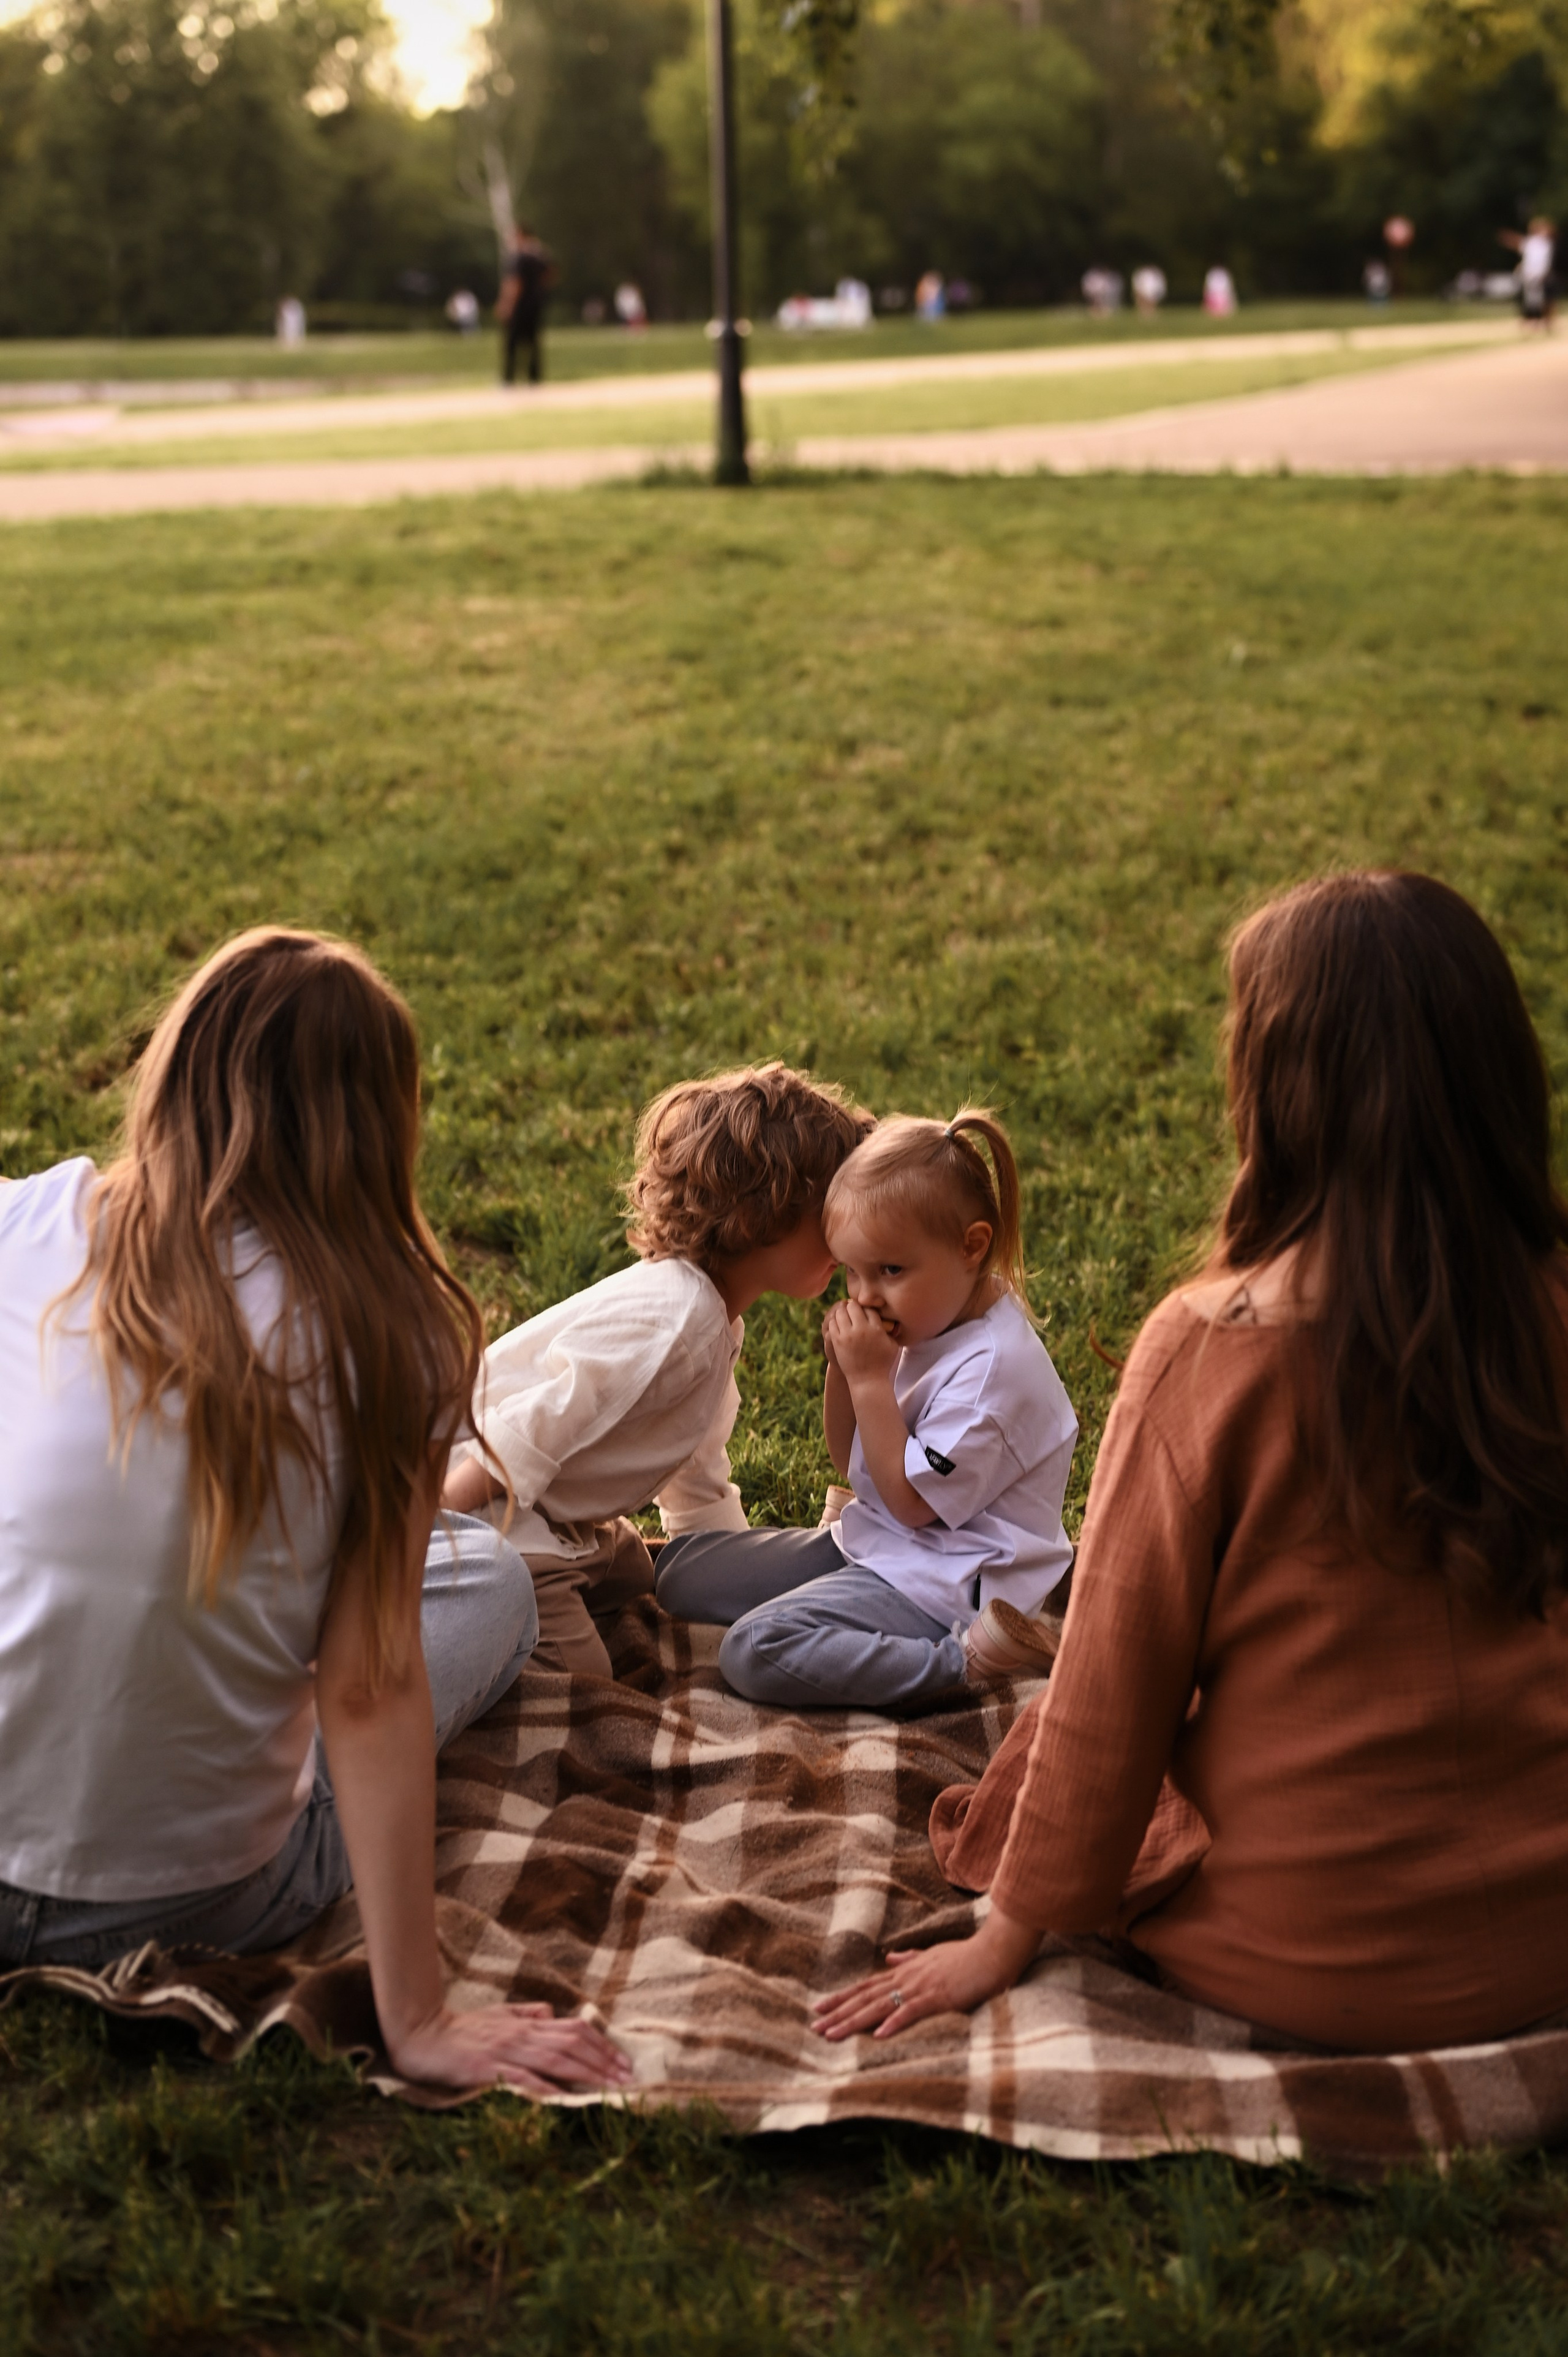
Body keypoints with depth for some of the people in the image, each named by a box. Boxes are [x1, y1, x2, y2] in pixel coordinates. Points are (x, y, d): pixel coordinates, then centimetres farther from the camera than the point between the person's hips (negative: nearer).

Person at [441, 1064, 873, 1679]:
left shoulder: (712, 1317, 6)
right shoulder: (672, 1317, -27)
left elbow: (698, 1484, 19)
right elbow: (529, 1433, -29)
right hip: (485, 1507, -10)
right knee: (576, 1676, -12)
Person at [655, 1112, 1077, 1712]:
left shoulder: (993, 1365, -24)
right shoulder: (925, 1320, 5)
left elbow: (911, 1500, -21)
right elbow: (851, 1459, 12)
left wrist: (870, 1379, -21)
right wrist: (843, 1369, -6)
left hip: (941, 1585, -10)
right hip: (873, 1541, 10)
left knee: (754, 1651, -27)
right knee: (681, 1571, 9)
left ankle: (966, 1658, -21)